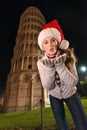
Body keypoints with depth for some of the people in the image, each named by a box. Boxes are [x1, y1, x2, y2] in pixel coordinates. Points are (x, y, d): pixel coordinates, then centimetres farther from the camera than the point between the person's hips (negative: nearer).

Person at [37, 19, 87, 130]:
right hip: (55, 97, 1)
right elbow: (47, 86, -22)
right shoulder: (41, 62, -19)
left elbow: (73, 82, -27)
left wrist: (60, 66, -39)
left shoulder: (67, 57, -22)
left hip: (71, 94, 0)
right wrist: (49, 68, -36)